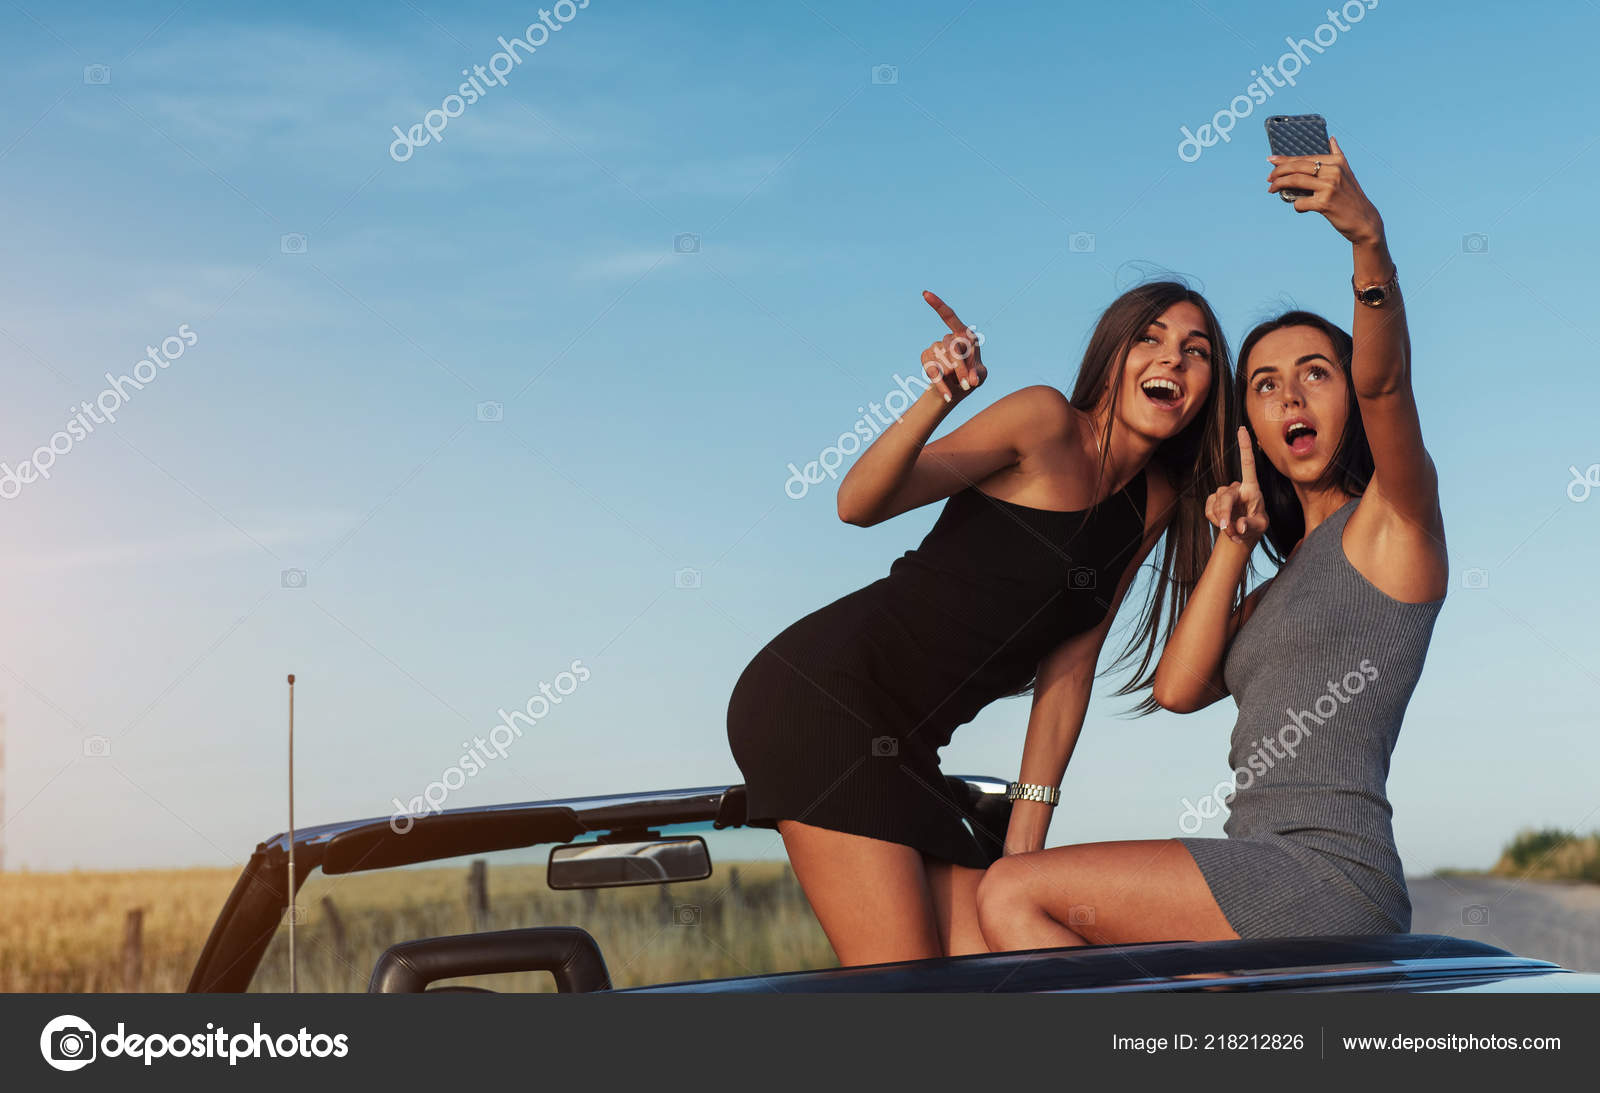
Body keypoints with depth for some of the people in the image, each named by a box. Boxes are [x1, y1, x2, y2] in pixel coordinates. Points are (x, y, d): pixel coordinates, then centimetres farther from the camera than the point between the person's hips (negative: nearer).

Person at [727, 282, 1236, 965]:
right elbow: (860, 504, -15)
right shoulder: (1047, 423, -7)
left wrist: (1027, 832, 5)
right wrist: (939, 399, -31)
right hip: (823, 697, -7)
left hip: (906, 747, 8)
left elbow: (1070, 668, 11)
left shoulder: (1156, 503, 13)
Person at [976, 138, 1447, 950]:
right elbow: (1178, 688, 11)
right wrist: (1235, 541, 8)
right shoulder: (1281, 587, 26)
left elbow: (1384, 380, -17)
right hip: (1267, 899, 9)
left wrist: (1368, 234, -33)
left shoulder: (1393, 518, 4)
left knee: (1014, 896, -14)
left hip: (1330, 876, -9)